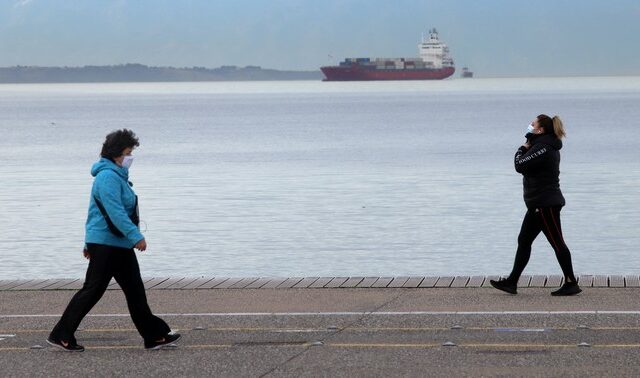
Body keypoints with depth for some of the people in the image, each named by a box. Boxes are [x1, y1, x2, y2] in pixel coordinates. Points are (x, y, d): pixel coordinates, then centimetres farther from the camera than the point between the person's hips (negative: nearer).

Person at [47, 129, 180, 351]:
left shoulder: (117, 175, 18)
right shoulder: (108, 176, -16)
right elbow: (115, 211, -25)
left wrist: (89, 243, 27)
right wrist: (135, 236, -28)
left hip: (119, 245, 10)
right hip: (106, 244, -10)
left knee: (135, 290, 10)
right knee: (92, 291, -5)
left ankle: (154, 336, 12)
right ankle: (61, 335, 1)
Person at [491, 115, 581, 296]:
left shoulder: (542, 148, -18)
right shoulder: (547, 146, 15)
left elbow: (520, 165, -20)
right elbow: (525, 166, 17)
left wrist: (523, 149, -4)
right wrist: (527, 147, 5)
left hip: (546, 204, -11)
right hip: (540, 204, 11)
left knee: (557, 242, -5)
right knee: (523, 241, 12)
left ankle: (571, 283, 0)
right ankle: (512, 281, 15)